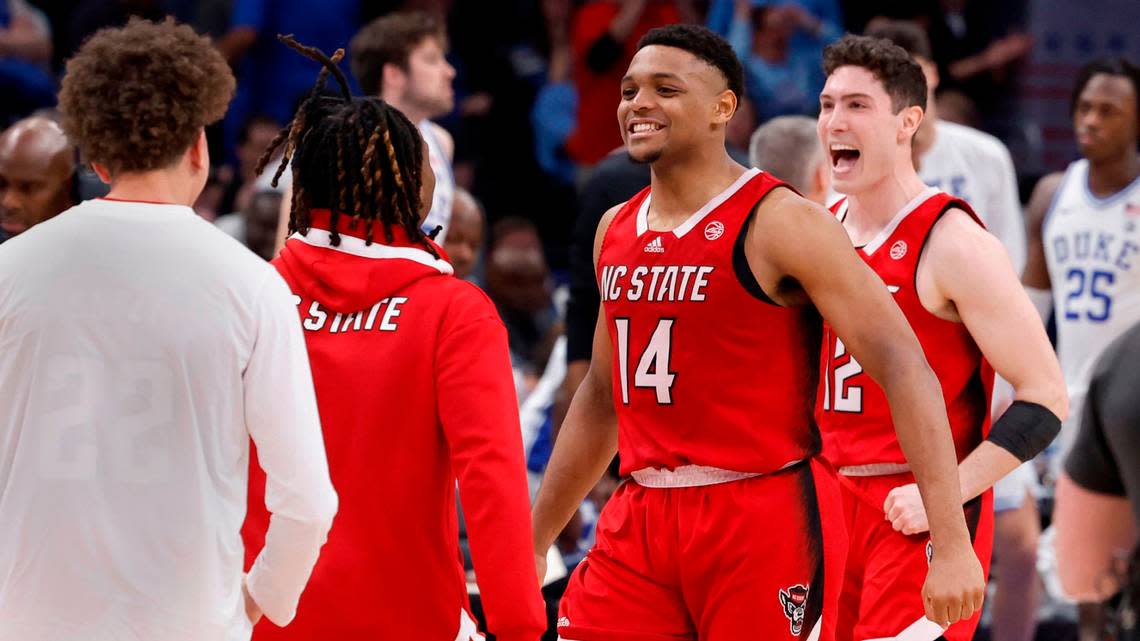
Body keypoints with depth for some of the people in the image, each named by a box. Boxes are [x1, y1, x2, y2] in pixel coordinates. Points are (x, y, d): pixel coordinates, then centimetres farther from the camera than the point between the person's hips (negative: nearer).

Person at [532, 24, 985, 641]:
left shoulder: (783, 224, -10)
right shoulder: (616, 230, 12)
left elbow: (905, 369, -16)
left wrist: (953, 544, -24)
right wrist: (533, 541, 24)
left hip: (766, 521, -6)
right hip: (642, 519, 6)